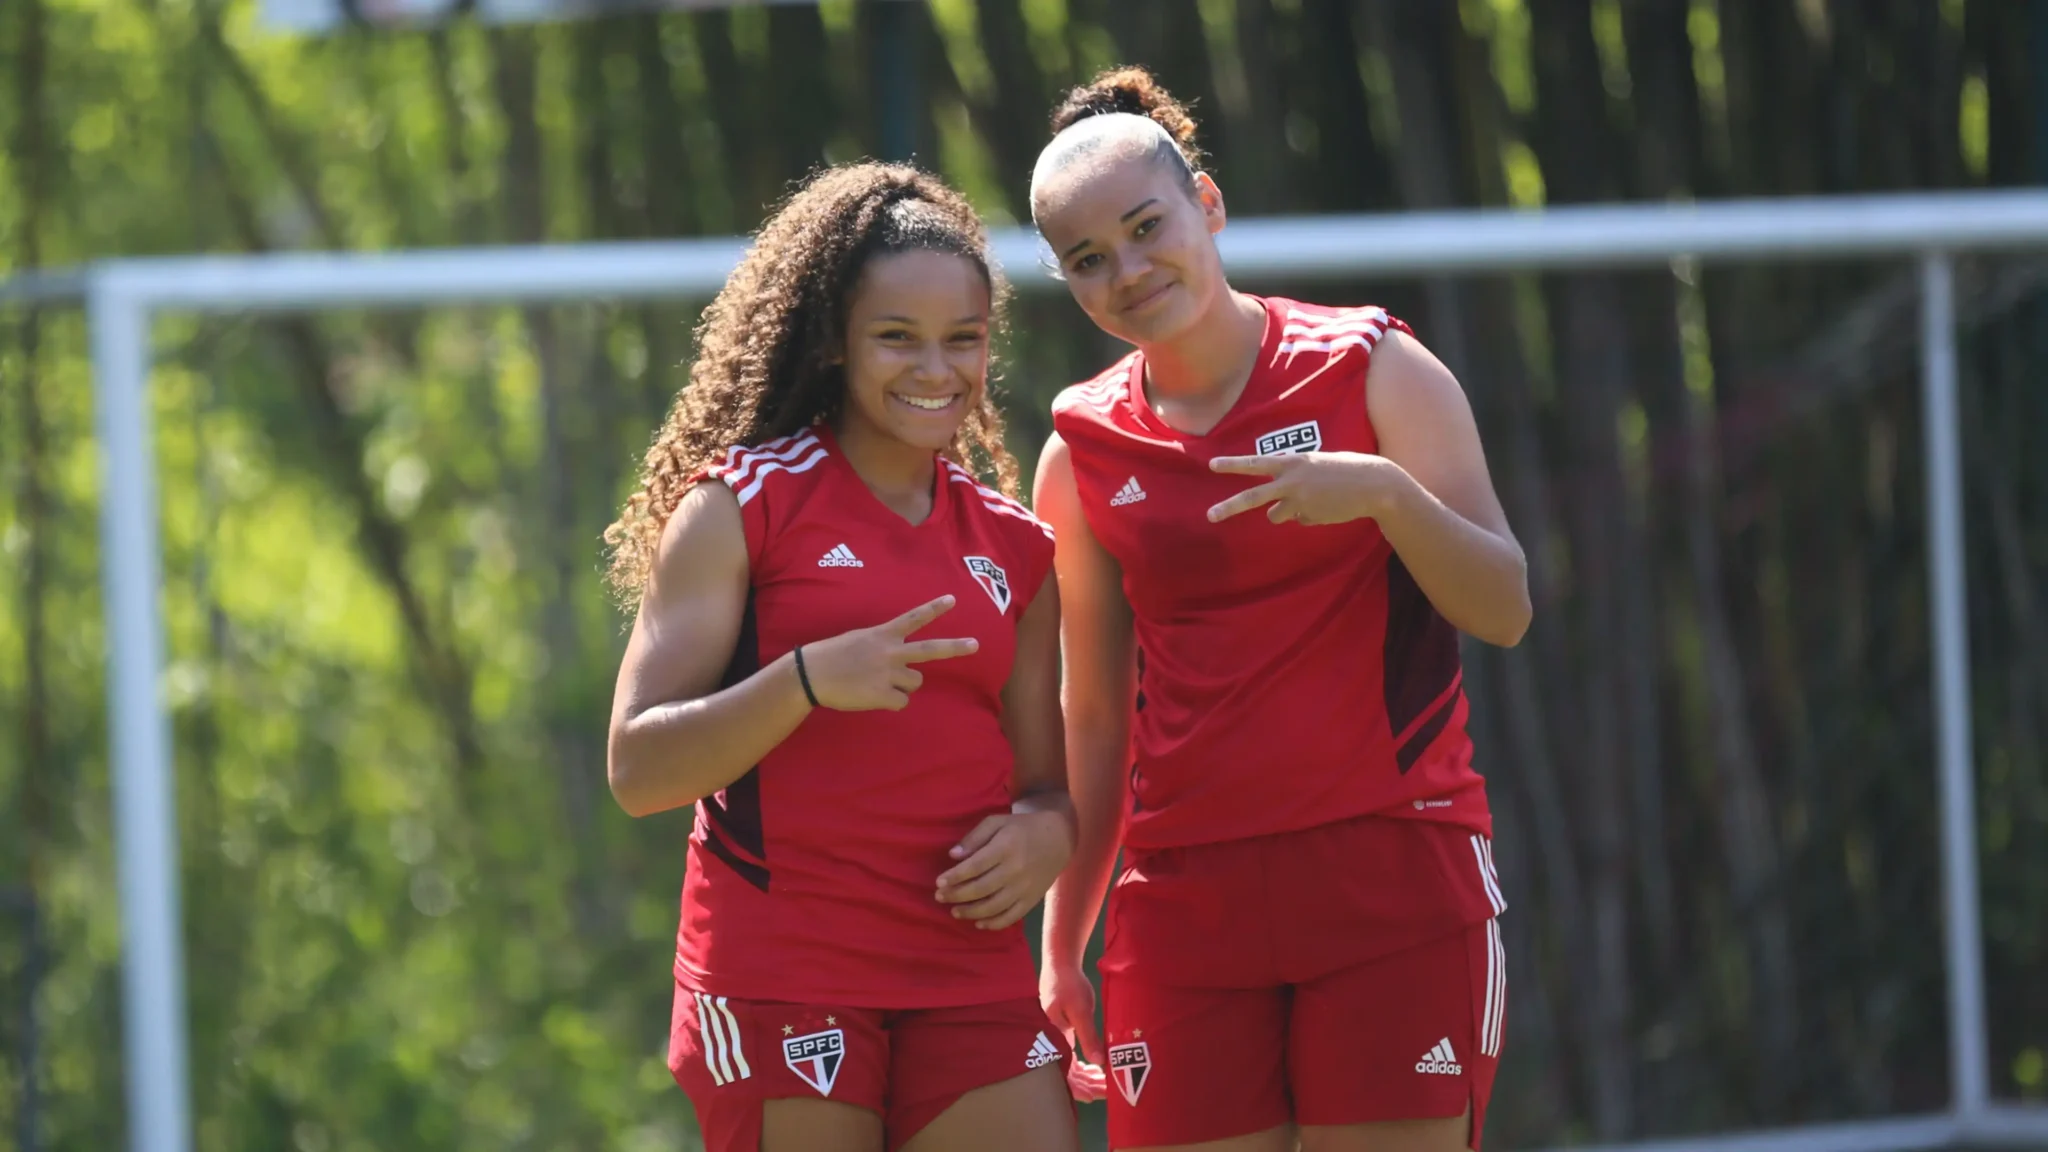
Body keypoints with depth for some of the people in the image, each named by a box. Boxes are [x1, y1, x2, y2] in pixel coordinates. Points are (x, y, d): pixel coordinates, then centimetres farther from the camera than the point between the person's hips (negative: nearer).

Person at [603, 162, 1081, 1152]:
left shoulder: (1015, 549, 15)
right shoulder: (741, 505, 1)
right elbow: (639, 770, -6)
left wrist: (1044, 833, -3)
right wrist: (810, 680, -21)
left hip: (972, 977, 4)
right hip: (780, 980, -4)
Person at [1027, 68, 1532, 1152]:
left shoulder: (1374, 369, 0)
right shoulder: (1083, 452, 8)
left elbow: (1503, 608, -5)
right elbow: (1094, 721, 14)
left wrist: (1383, 492, -22)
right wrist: (1060, 951, 10)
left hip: (1392, 874, -3)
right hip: (1184, 893, 3)